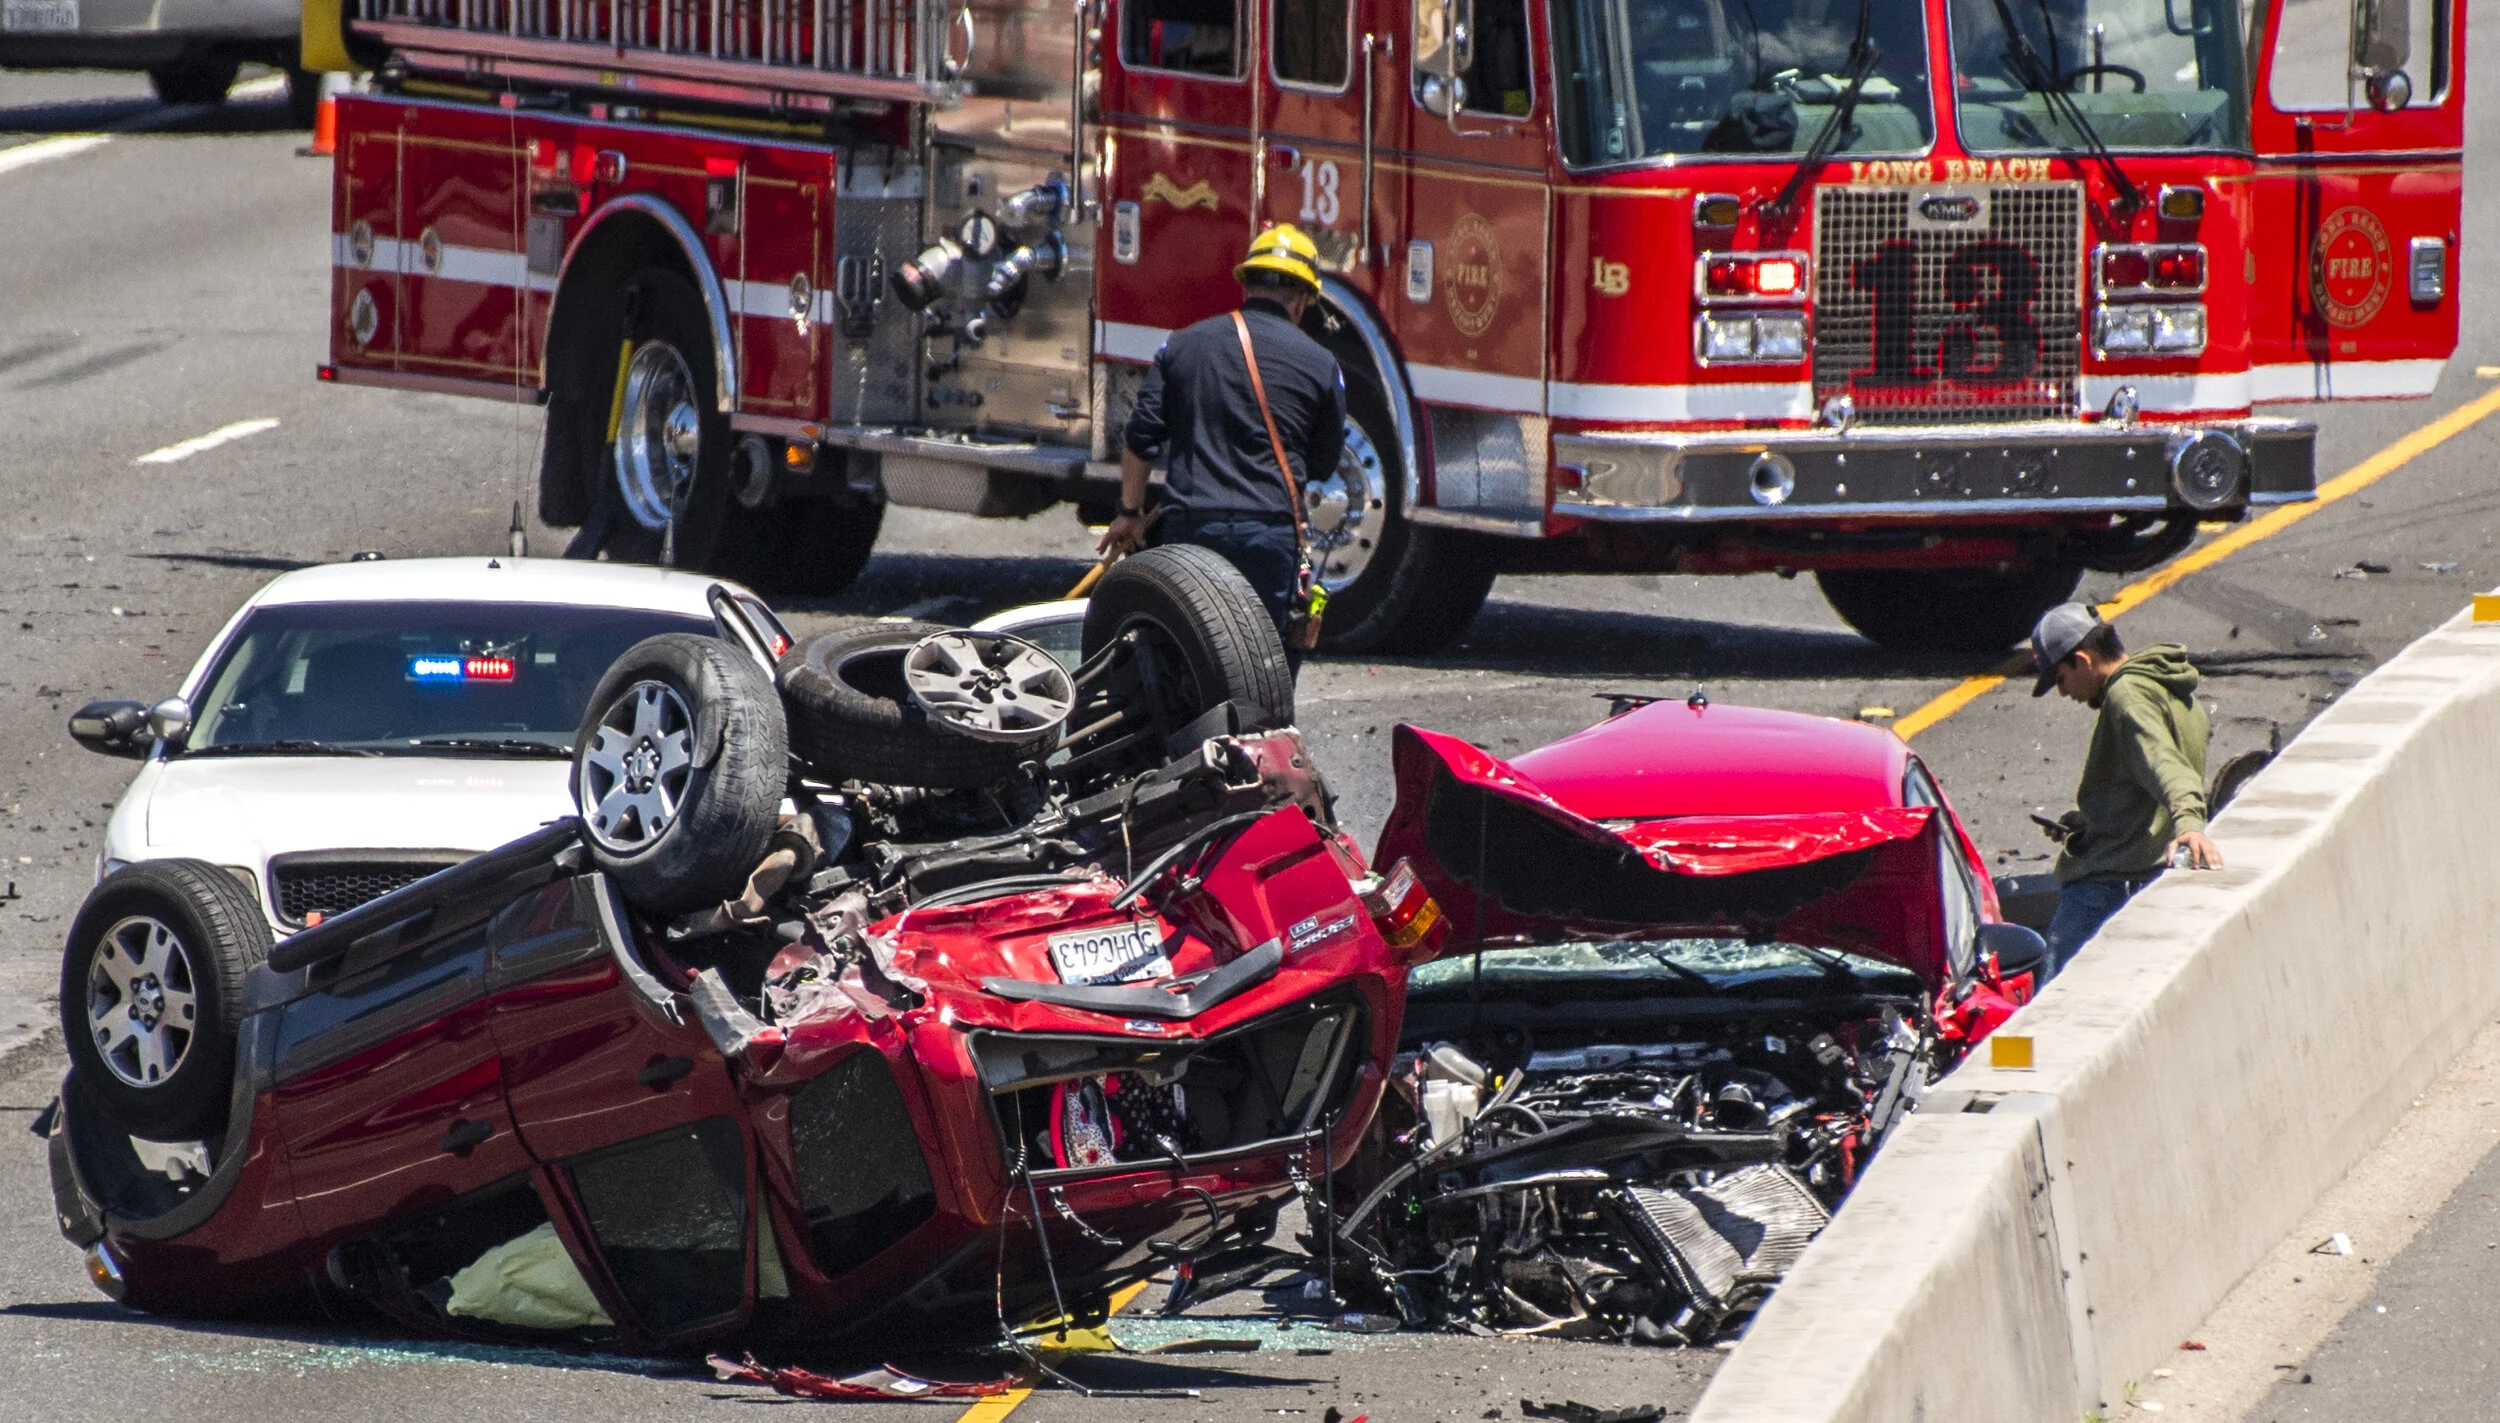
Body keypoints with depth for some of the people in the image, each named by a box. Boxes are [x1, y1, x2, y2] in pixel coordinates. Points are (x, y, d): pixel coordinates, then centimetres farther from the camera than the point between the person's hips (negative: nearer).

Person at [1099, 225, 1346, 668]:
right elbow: (1325, 460, 13)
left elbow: (1141, 435, 6)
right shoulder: (1319, 364, 3)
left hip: (1189, 528, 2)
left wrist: (1130, 513, 15)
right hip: (1270, 528, -2)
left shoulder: (1183, 345, 8)